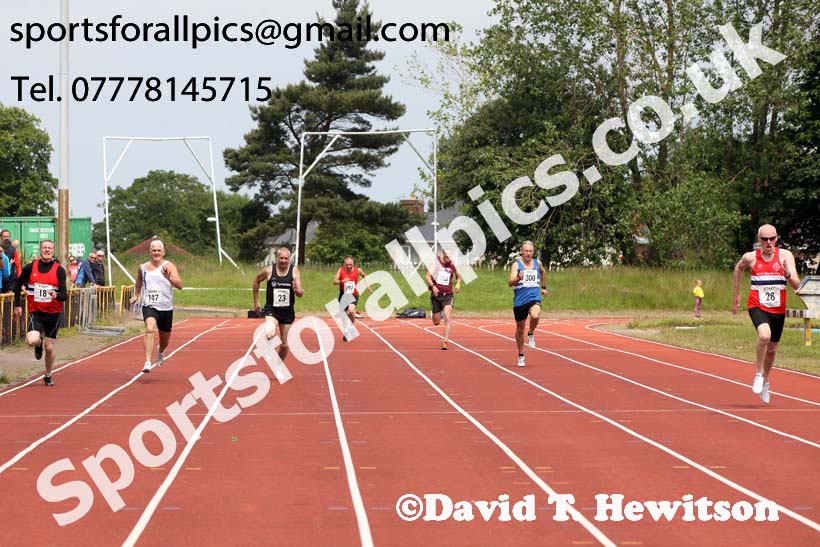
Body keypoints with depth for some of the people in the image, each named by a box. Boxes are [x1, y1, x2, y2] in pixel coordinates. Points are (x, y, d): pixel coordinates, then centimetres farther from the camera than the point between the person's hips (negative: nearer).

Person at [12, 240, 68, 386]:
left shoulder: (59, 270, -5)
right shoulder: (30, 268, -2)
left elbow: (64, 296, -8)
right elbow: (18, 286, 12)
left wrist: (57, 295, -30)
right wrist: (17, 305, 8)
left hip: (53, 313, 0)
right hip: (35, 312, 0)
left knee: (49, 347, 4)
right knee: (32, 341, -24)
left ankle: (48, 376, 27)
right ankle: (39, 343, 15)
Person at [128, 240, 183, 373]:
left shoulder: (169, 266, -7)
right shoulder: (143, 267, 4)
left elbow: (180, 285, -21)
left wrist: (169, 277, -37)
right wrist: (136, 295, 24)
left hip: (166, 308, 0)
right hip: (149, 306, 0)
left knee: (165, 340, 17)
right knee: (150, 329, -30)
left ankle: (160, 352, 54)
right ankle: (147, 362, -35)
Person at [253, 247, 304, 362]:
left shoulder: (294, 271, -6)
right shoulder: (269, 270, -8)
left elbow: (301, 294, -9)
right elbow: (256, 281, 12)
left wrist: (297, 290, -34)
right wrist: (256, 301, 13)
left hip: (287, 311, 2)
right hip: (271, 309, -2)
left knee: (284, 344, 12)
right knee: (270, 334, -32)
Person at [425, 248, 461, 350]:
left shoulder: (452, 265, 2)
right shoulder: (435, 262, -4)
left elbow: (458, 276, 19)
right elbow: (428, 276, -6)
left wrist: (458, 284, -2)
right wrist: (433, 286, -22)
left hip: (448, 295, 0)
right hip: (436, 294, 0)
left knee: (448, 318, -19)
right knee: (436, 322, 7)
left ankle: (445, 341, -18)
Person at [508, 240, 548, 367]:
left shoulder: (537, 263, 7)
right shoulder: (516, 264, -5)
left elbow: (543, 272, 31)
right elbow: (510, 283, -17)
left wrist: (543, 287, 32)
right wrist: (518, 278, -36)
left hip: (534, 298, 1)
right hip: (520, 300, -1)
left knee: (535, 316, -32)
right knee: (520, 328, 9)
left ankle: (531, 334, -1)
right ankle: (521, 355, 27)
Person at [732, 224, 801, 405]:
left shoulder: (785, 256, -7)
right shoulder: (750, 257, -6)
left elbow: (796, 285, -11)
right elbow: (738, 268, 18)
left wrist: (788, 274, -32)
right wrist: (736, 294, 21)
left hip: (778, 309, 2)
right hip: (757, 306, -2)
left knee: (772, 349, 16)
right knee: (764, 335, -31)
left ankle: (766, 382, 42)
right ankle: (759, 375, -12)